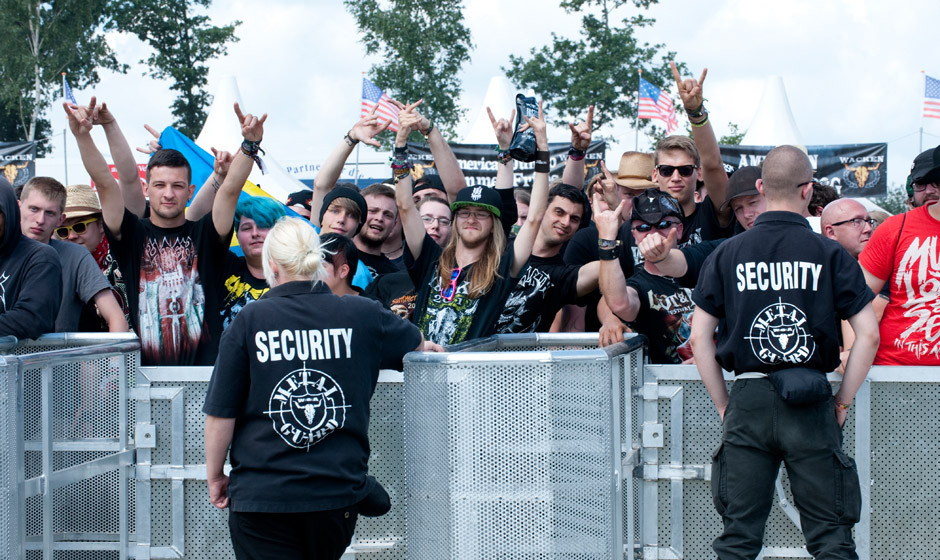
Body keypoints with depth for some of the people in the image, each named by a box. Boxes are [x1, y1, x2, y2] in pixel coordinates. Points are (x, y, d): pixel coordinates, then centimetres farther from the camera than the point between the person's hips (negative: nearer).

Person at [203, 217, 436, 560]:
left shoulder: (249, 322, -6)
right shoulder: (362, 316, 1)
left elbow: (221, 414, -4)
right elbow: (419, 345, 22)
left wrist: (215, 476, 11)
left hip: (262, 496, -2)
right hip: (340, 494, 2)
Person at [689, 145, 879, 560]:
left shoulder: (727, 254, 3)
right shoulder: (829, 254, -2)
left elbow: (699, 337, 4)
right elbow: (868, 334, -5)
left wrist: (724, 404, 11)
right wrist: (843, 400, 5)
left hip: (748, 401, 2)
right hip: (812, 404, -1)